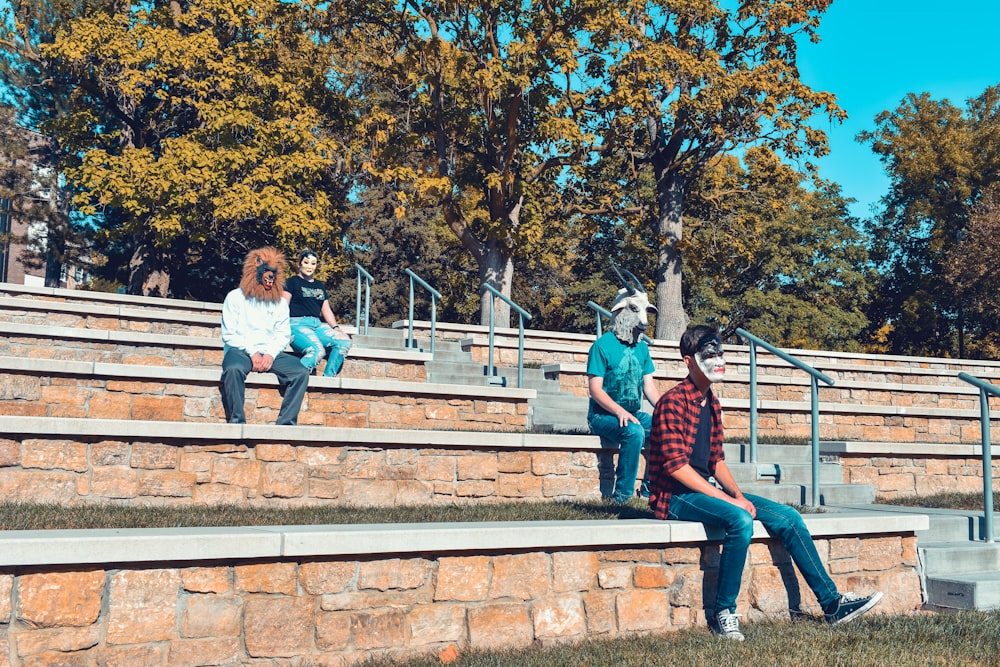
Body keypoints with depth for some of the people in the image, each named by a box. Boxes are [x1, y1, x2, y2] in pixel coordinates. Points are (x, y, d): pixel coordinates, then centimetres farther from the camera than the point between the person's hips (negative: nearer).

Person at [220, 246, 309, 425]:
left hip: (270, 353, 3)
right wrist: (252, 352, -12)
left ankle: (286, 422, -25)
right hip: (241, 350, -3)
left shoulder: (280, 302, 17)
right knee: (233, 368, -39)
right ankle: (237, 422, -34)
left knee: (301, 372, -22)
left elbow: (283, 335, 9)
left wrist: (271, 354, -11)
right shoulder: (236, 297, 7)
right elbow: (229, 334, 1)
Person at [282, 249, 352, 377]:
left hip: (317, 324, 6)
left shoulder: (320, 286, 26)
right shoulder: (292, 282, 8)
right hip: (298, 324, -6)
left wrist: (336, 327, 9)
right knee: (317, 350, -35)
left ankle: (327, 378, -17)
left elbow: (326, 309, 25)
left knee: (344, 341, -19)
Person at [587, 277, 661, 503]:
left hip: (633, 415, 6)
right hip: (603, 416, -6)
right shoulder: (603, 345, -8)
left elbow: (649, 386, 11)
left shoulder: (642, 348, 11)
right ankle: (622, 495, -24)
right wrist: (620, 411, -28)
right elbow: (595, 389, -14)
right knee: (634, 431, -34)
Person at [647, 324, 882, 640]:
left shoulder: (711, 403, 14)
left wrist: (738, 494, -3)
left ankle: (832, 602, 7)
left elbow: (716, 460, 16)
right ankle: (724, 612, -19)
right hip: (676, 496, -9)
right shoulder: (672, 402, -14)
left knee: (787, 517, -1)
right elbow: (675, 466, -21)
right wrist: (730, 500, -22)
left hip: (707, 488, 9)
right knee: (740, 519, -34)